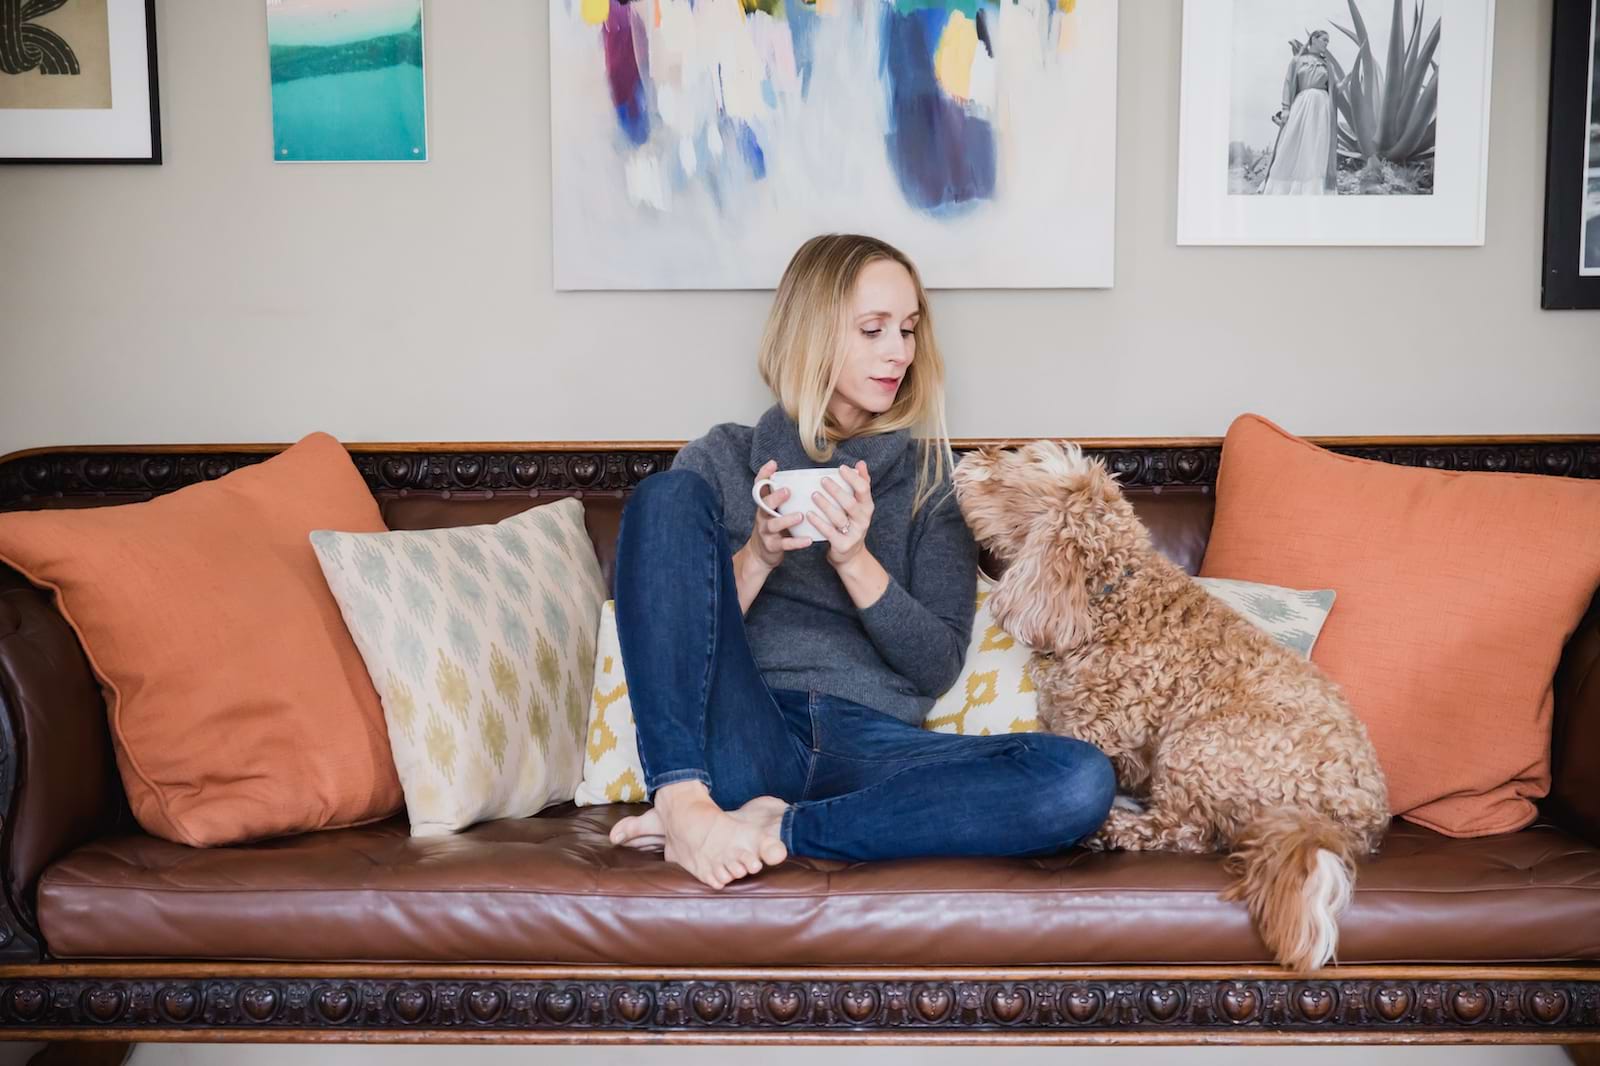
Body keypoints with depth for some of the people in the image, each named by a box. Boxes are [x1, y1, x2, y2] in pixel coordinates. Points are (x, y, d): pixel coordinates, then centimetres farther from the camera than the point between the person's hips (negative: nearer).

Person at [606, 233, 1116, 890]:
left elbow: (939, 667, 5)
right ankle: (685, 803, -30)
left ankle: (770, 829, -24)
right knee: (669, 494, -18)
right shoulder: (724, 459, 14)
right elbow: (668, 635, 5)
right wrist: (757, 558, -12)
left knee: (1082, 781, -26)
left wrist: (855, 561, -11)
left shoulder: (930, 476, 16)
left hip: (868, 746, 1)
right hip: (743, 734, -1)